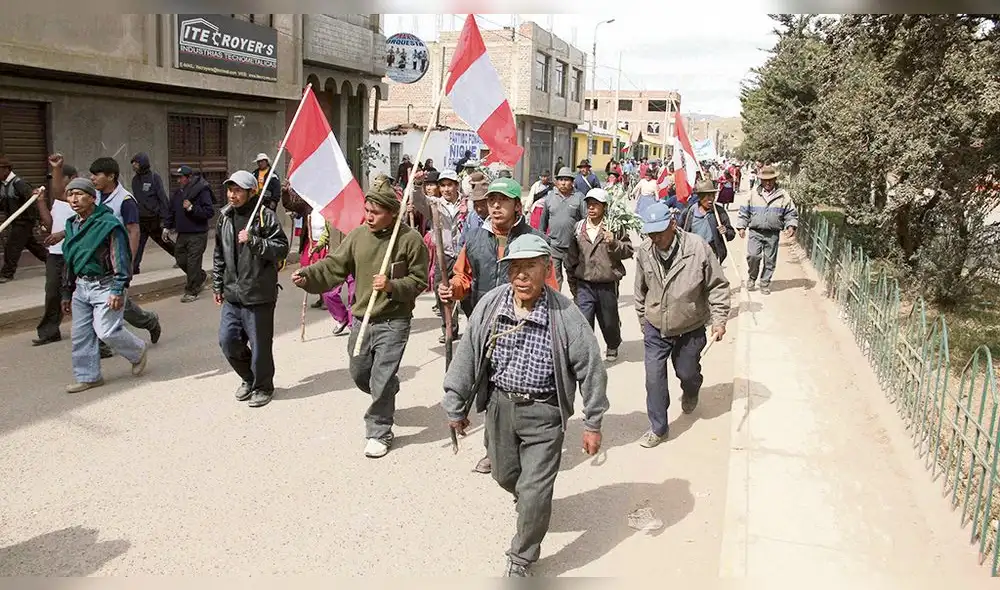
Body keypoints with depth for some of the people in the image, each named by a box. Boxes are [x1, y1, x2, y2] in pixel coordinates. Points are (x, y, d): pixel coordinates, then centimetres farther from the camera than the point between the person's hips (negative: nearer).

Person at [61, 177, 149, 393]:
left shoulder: (108, 223, -13)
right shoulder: (72, 225, 11)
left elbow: (120, 259, -16)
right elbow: (69, 262, 19)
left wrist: (118, 290, -21)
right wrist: (67, 293, 20)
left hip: (104, 286, -8)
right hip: (81, 286, 8)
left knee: (106, 330, -10)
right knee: (81, 335, 8)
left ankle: (138, 352, 18)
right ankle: (88, 376, 20)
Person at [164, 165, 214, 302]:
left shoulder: (202, 191, -11)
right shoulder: (177, 193, 11)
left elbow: (209, 212, -15)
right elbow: (171, 211, 22)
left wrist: (192, 208, -21)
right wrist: (167, 226, 14)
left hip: (197, 235, -7)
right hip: (182, 234, 7)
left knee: (193, 263, -5)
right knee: (181, 260, 12)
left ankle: (192, 291, 6)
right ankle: (201, 276, 35)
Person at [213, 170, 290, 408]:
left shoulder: (265, 216, -10)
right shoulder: (225, 216, 9)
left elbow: (282, 248, -14)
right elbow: (219, 255, 18)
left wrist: (254, 241, -25)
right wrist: (217, 286, 18)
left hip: (259, 294, -6)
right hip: (232, 293, 6)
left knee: (260, 344, 3)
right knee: (227, 340, 10)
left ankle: (262, 387, 23)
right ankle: (248, 377, 33)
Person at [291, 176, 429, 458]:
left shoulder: (410, 239, -11)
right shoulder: (358, 235, 0)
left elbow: (419, 280, -6)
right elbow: (333, 266, -2)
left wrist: (391, 286, -22)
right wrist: (307, 275, -19)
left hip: (393, 322, -5)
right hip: (362, 319, 5)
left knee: (381, 380, -5)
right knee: (359, 374, 19)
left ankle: (379, 432, 14)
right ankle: (387, 394, 50)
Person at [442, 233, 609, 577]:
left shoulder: (565, 315, -19)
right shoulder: (490, 305, -11)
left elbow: (591, 368, -11)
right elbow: (466, 356, -2)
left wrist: (592, 423, -6)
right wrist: (456, 406, 3)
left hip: (543, 412, -3)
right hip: (499, 404, 4)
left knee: (534, 493, -2)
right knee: (504, 475, 22)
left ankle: (522, 559, 23)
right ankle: (527, 499, 58)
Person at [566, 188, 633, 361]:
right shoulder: (578, 227, 2)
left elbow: (628, 250, -4)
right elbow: (572, 257, 10)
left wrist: (613, 244, -23)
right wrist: (573, 283, 14)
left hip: (607, 285, -1)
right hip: (584, 285, 1)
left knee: (609, 321, 17)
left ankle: (613, 347, 45)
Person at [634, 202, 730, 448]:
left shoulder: (697, 248, -21)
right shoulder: (644, 252, -12)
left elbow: (718, 286, -9)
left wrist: (719, 319, -13)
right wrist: (644, 322, 13)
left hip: (690, 329, -1)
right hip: (655, 329, 1)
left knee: (687, 373, 18)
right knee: (654, 379, -1)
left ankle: (690, 394, 54)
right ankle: (658, 428, 15)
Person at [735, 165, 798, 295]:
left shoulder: (783, 195, 4)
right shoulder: (753, 194, 5)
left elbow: (791, 213, 8)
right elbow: (744, 212, 8)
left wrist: (791, 226, -8)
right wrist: (741, 227, -2)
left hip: (773, 234, 1)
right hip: (755, 232, -1)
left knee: (770, 260, 5)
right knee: (753, 255, -14)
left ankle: (765, 284, 21)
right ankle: (752, 278, 11)